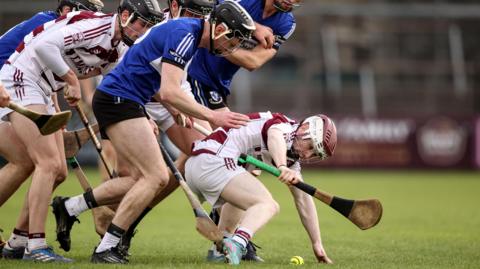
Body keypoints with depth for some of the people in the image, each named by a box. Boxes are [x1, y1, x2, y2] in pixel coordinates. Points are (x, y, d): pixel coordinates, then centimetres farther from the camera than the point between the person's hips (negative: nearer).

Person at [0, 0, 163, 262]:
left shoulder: (116, 50, 10)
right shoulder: (95, 25, -20)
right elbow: (43, 45, -30)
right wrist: (71, 79, -20)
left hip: (41, 92, 10)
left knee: (58, 172, 8)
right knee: (49, 164, -17)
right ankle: (35, 247, -17)